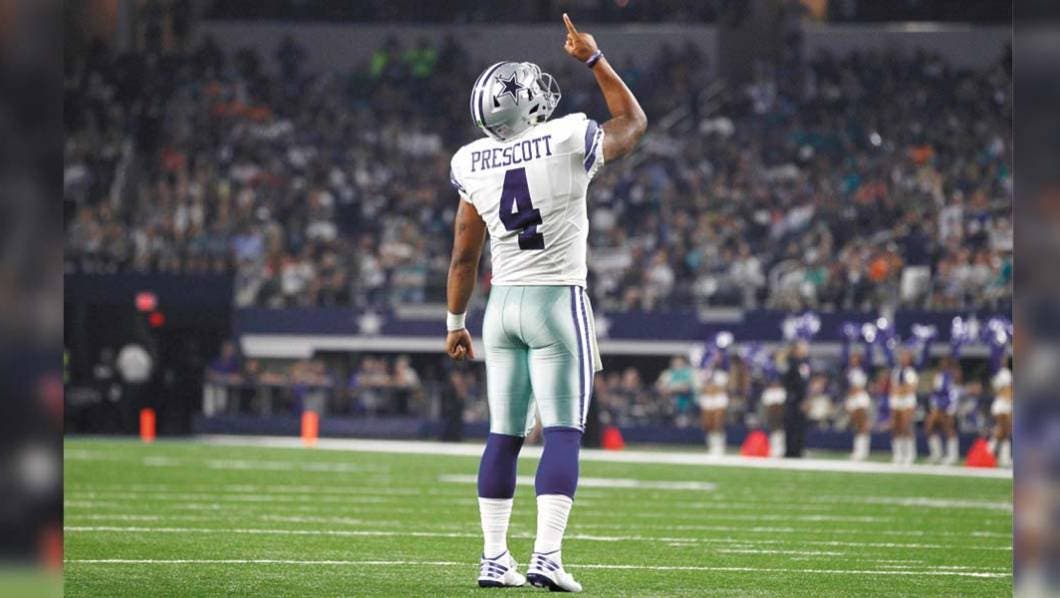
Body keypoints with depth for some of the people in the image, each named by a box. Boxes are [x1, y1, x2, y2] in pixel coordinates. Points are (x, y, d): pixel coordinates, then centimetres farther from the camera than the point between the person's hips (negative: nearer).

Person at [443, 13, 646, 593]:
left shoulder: (474, 166, 1)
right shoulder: (568, 143, -11)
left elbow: (464, 257, 8)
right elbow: (633, 123, 10)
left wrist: (455, 322, 19)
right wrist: (594, 59, 15)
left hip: (503, 305, 4)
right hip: (558, 303, -4)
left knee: (504, 435, 10)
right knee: (563, 432, -5)